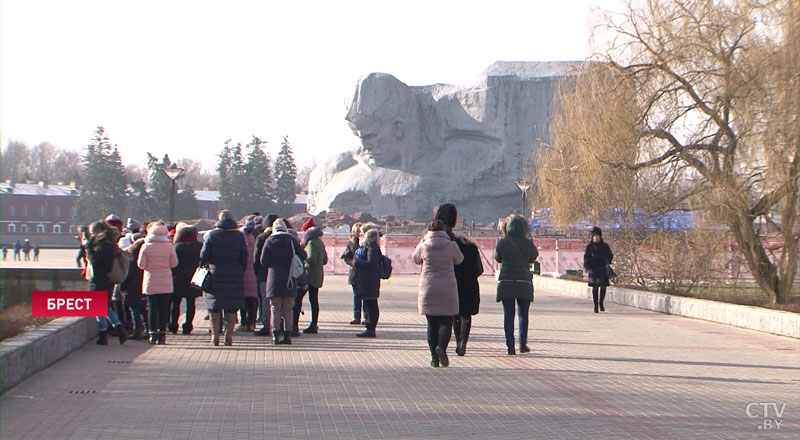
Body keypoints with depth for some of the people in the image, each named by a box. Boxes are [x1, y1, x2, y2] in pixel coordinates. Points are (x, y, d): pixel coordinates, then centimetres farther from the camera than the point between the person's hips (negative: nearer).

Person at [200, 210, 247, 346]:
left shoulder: (211, 235, -1)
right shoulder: (239, 236, 3)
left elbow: (203, 257, -4)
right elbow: (244, 258, 3)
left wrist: (205, 267, 14)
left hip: (215, 276, -1)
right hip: (234, 277, 1)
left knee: (214, 309, 5)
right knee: (231, 309, 5)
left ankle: (215, 336, 3)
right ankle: (229, 336, 2)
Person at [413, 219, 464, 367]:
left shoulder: (424, 246, -3)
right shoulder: (451, 246, -4)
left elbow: (415, 259, 17)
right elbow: (459, 259, 14)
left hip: (428, 290, 1)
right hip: (447, 290, -1)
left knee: (432, 324, 7)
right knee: (446, 322, 7)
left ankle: (434, 357, 4)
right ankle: (441, 346, -19)